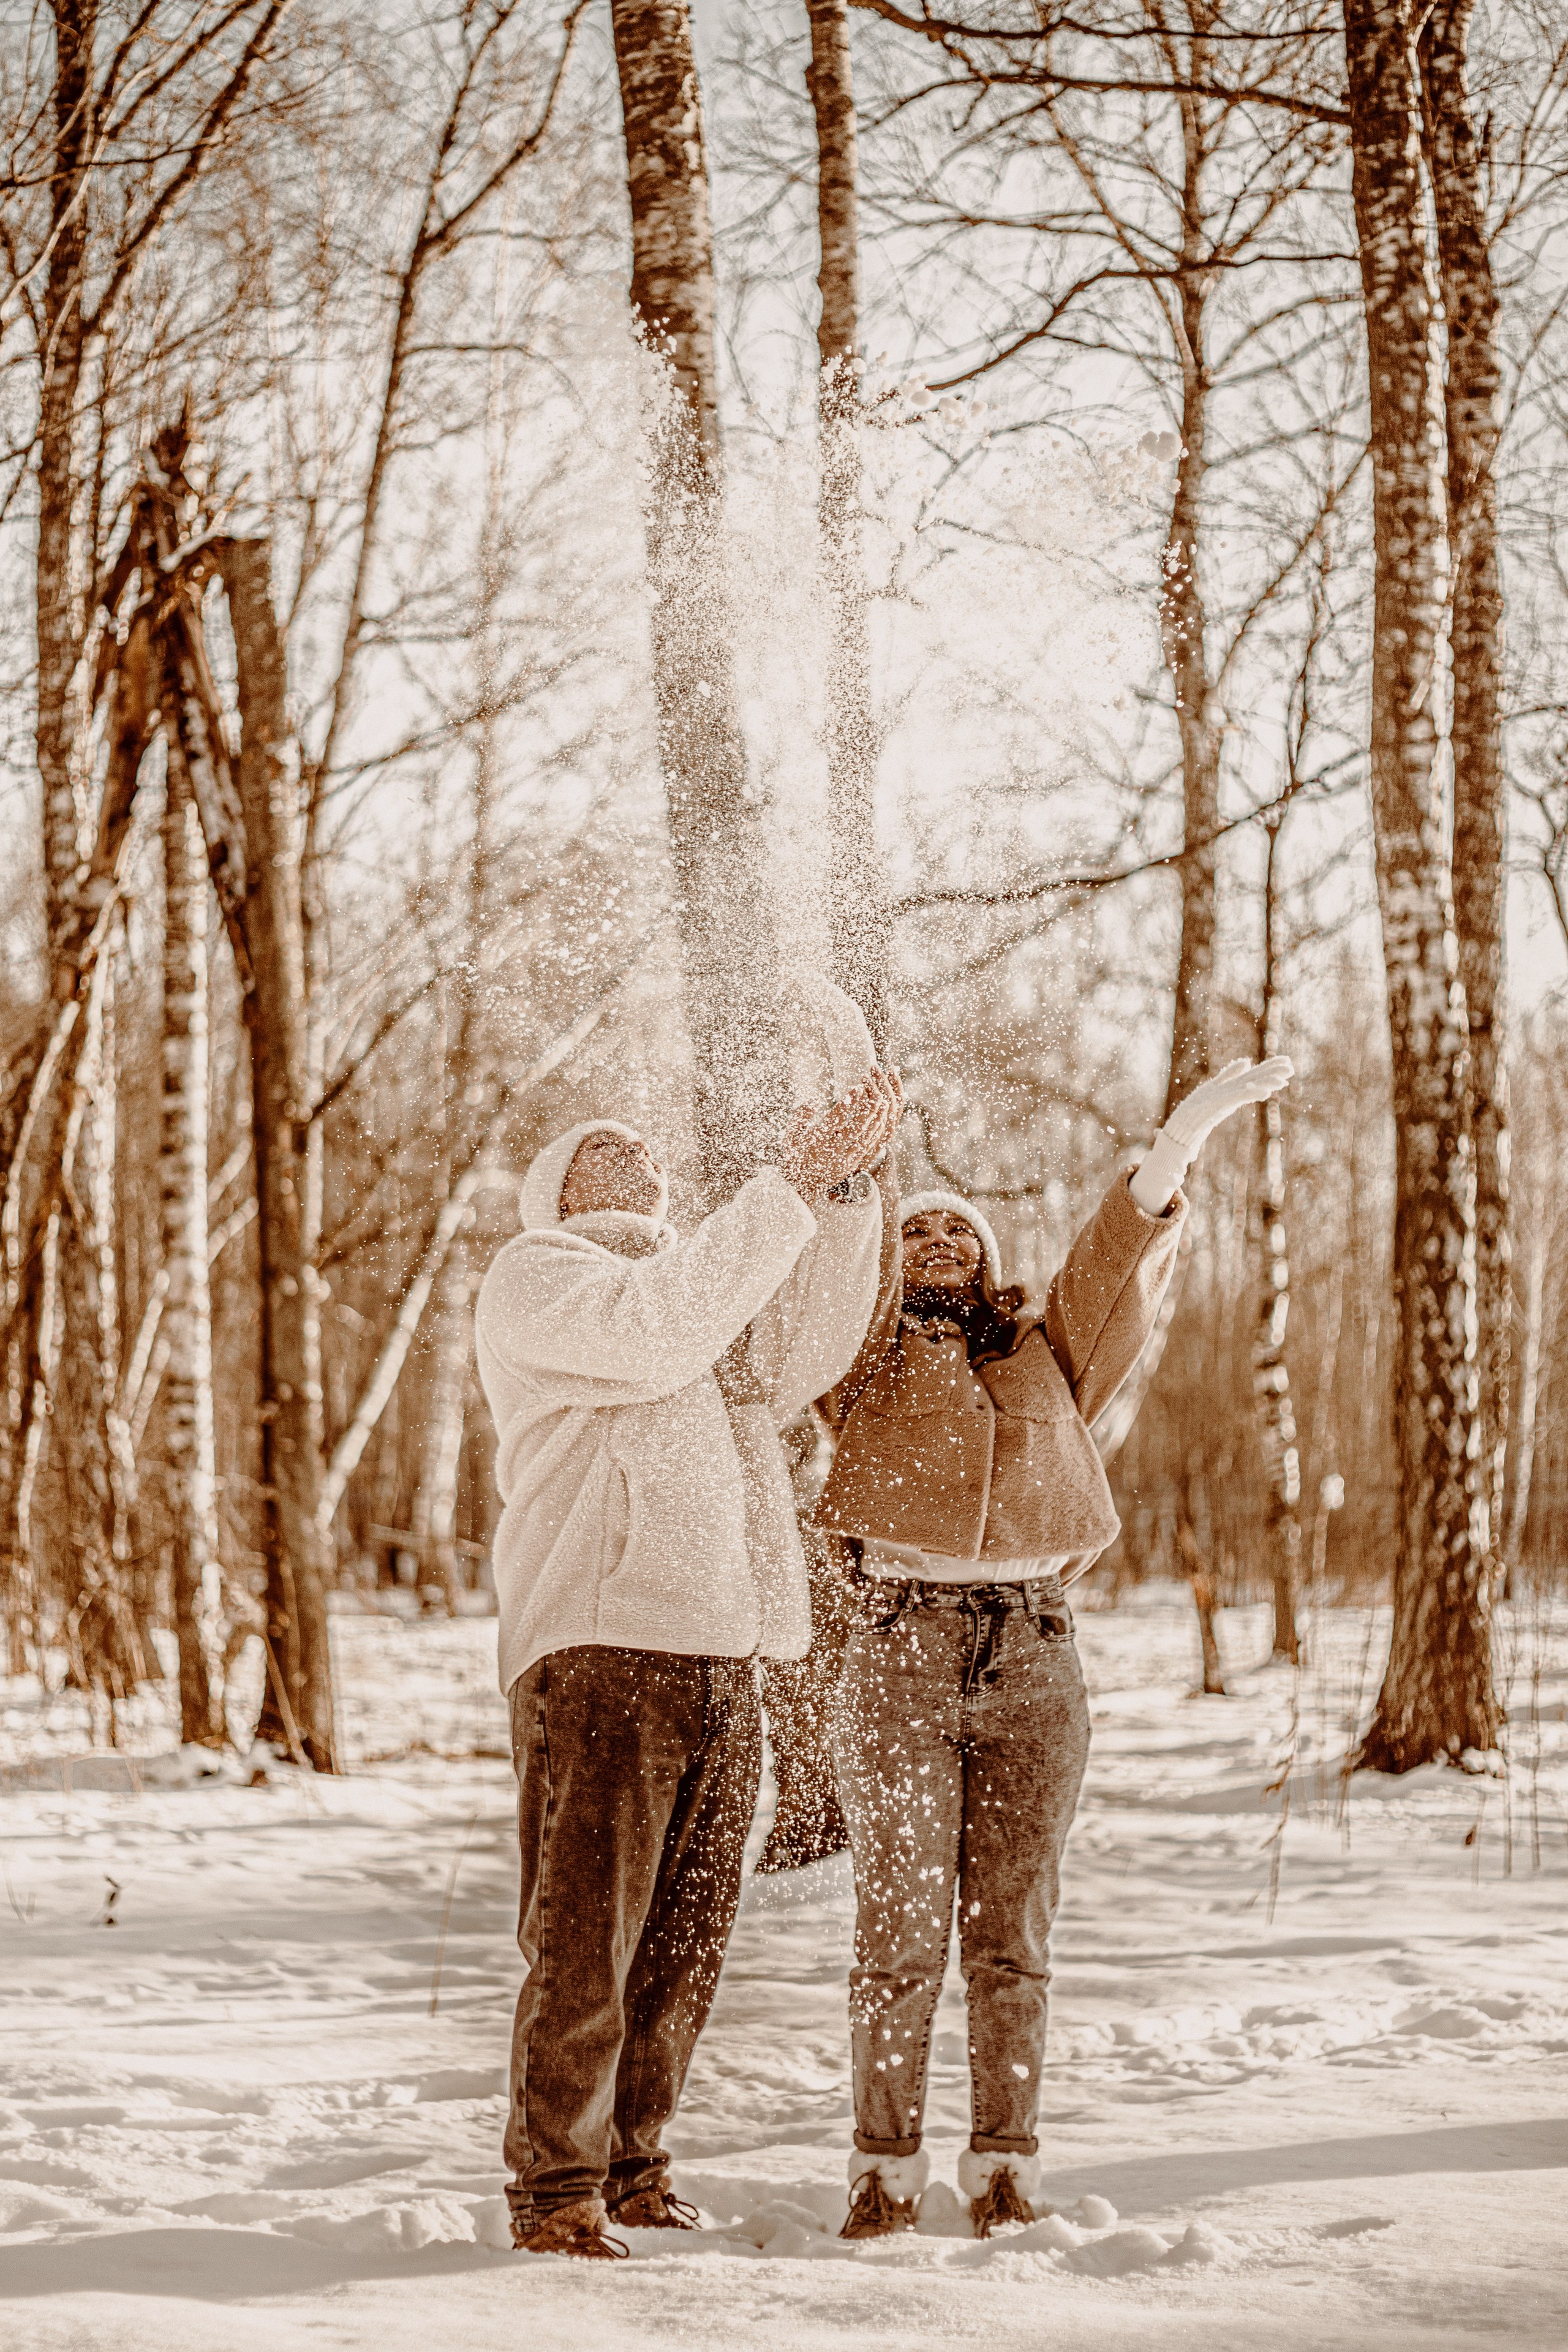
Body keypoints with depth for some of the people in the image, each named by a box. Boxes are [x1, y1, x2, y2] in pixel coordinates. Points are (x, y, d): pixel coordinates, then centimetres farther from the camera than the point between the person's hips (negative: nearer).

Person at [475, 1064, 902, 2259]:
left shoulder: (703, 1287, 28)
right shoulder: (534, 1274, 5)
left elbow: (794, 1355, 9)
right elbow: (660, 1330, -14)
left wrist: (847, 1185, 0)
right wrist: (791, 1186, -14)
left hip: (721, 1655, 7)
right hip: (598, 1644, -7)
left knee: (684, 1942, 8)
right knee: (584, 1940, -8)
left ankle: (629, 2169, 17)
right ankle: (556, 2192, -1)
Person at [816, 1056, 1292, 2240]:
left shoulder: (1046, 1352, 18)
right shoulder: (867, 1357, 13)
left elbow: (1124, 1244, 8)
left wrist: (1195, 1121, -3)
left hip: (1033, 1658, 2)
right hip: (902, 1654, -2)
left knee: (1011, 1931, 3)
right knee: (902, 1930, -3)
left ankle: (1005, 2167, 10)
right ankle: (888, 2168, 6)